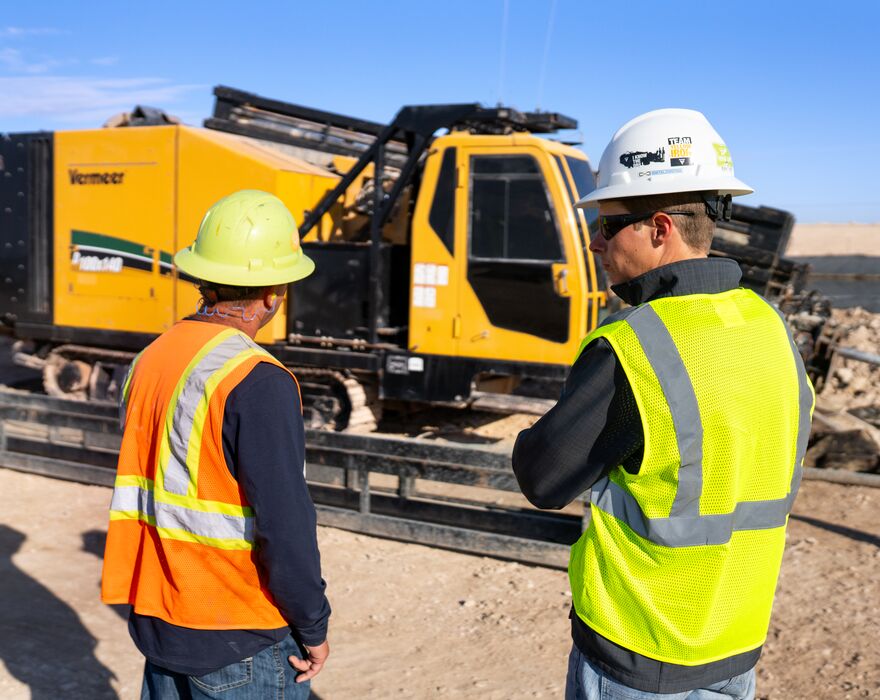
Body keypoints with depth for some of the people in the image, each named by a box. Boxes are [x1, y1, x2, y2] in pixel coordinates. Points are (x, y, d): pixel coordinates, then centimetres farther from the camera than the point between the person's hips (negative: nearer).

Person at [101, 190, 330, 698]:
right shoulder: (258, 383, -21)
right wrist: (314, 627, -9)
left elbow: (139, 494, 11)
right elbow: (284, 522, -22)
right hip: (244, 644, -7)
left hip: (159, 622, 8)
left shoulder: (151, 359, 4)